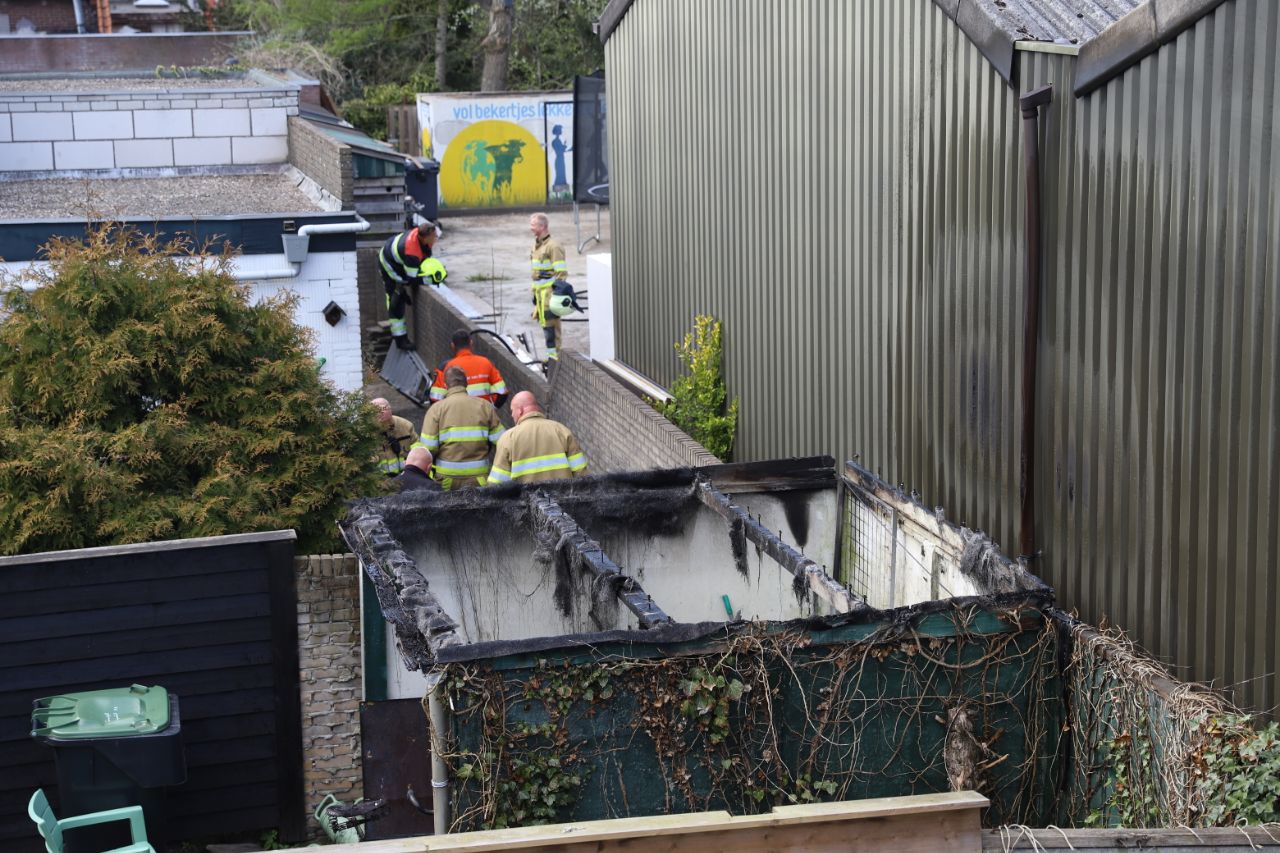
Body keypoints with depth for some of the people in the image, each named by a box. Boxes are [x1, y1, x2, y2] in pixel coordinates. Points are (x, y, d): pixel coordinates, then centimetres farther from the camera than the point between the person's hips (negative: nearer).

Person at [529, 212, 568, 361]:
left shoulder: (553, 247, -14)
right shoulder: (536, 245, 15)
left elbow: (561, 273, -16)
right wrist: (534, 293, 22)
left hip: (550, 293, -9)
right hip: (540, 292, 9)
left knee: (550, 323, -9)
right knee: (543, 321, 12)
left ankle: (554, 355, -4)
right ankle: (552, 355, 19)